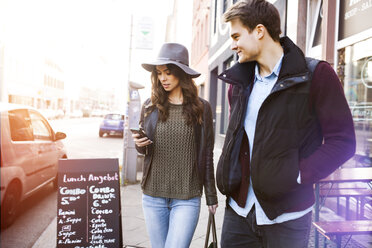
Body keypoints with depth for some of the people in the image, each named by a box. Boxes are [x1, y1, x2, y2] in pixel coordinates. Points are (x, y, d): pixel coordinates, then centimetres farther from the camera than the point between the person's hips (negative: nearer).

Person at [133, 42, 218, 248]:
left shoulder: (201, 108, -3)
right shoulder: (151, 106, 3)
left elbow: (207, 155, 1)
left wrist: (211, 196, 4)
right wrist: (139, 144, -10)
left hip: (187, 198, -3)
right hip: (153, 195, 3)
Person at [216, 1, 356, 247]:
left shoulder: (316, 74, -8)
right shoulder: (239, 81, 10)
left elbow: (343, 140, -9)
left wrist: (296, 176, -19)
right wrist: (227, 171, 6)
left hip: (286, 217, -5)